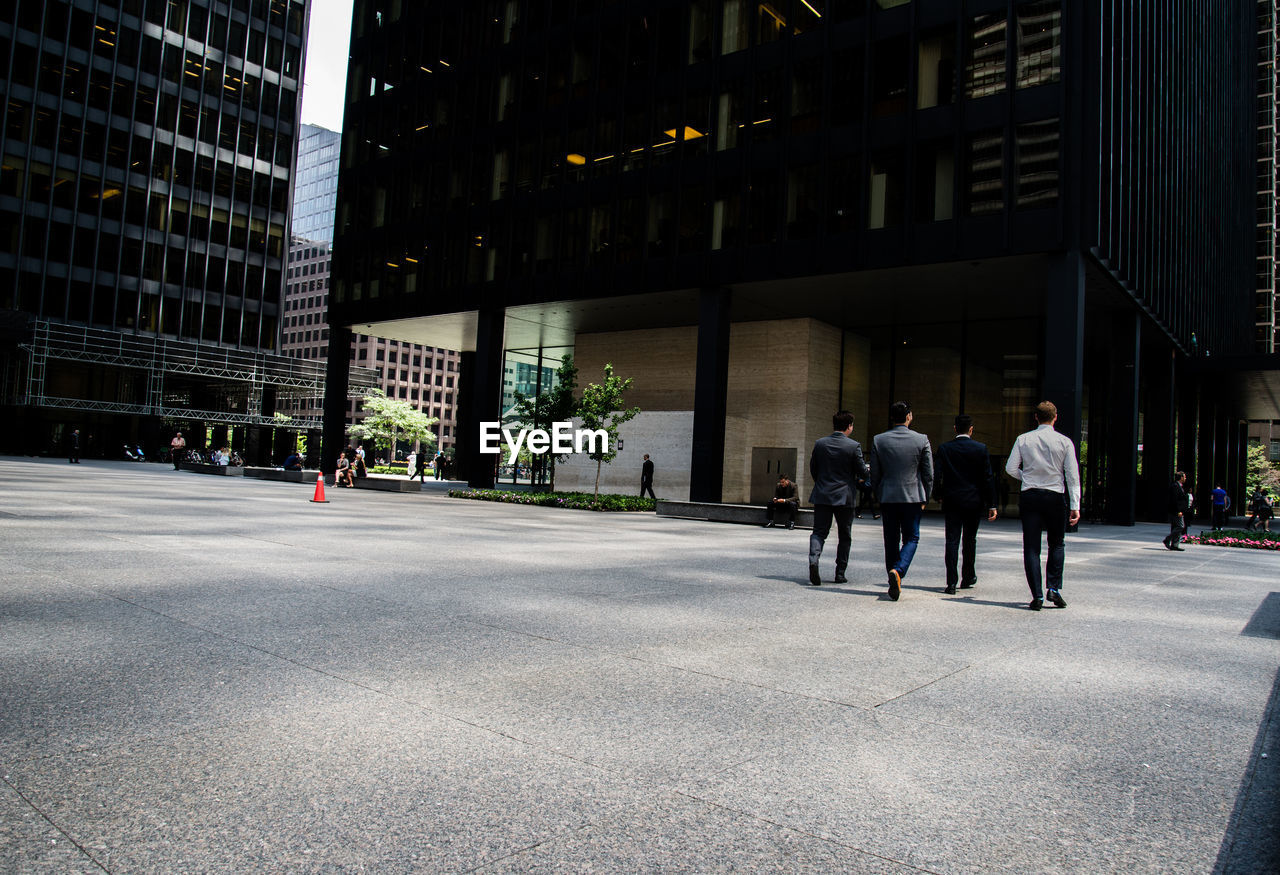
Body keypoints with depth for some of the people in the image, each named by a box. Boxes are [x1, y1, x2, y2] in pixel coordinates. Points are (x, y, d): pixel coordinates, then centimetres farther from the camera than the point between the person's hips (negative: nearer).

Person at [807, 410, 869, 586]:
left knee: (819, 532, 4)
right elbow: (863, 473, -5)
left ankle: (814, 559, -23)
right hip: (844, 496, -2)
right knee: (844, 537, 11)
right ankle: (840, 573, 14)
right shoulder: (854, 446, -8)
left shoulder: (819, 443, 2)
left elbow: (813, 470, 8)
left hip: (822, 494, 2)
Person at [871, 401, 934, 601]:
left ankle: (894, 583, 15)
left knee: (891, 541, 11)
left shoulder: (878, 440, -2)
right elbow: (928, 474, 0)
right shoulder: (921, 440, -4)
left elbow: (875, 474, 2)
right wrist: (924, 499, 11)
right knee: (911, 539, 9)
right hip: (913, 497, -1)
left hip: (888, 497, 1)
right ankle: (898, 570, -16)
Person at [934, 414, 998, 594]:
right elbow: (988, 478, -3)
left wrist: (940, 496, 11)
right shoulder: (981, 449, -3)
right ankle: (968, 578, 27)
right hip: (974, 502, 1)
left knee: (952, 541, 0)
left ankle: (951, 583, -6)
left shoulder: (944, 448, -3)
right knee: (970, 540, 15)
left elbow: (937, 476, -4)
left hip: (951, 501, 0)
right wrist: (991, 505, 1)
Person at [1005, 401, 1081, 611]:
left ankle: (1037, 596, -1)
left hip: (1029, 496, 0)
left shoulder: (1023, 439, -1)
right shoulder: (1064, 442, -2)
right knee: (1057, 544, 17)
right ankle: (1054, 588, 4)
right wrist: (1075, 505, -3)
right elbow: (1073, 475, -4)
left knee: (1031, 548, 3)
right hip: (1055, 497, 0)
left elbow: (1011, 468, -2)